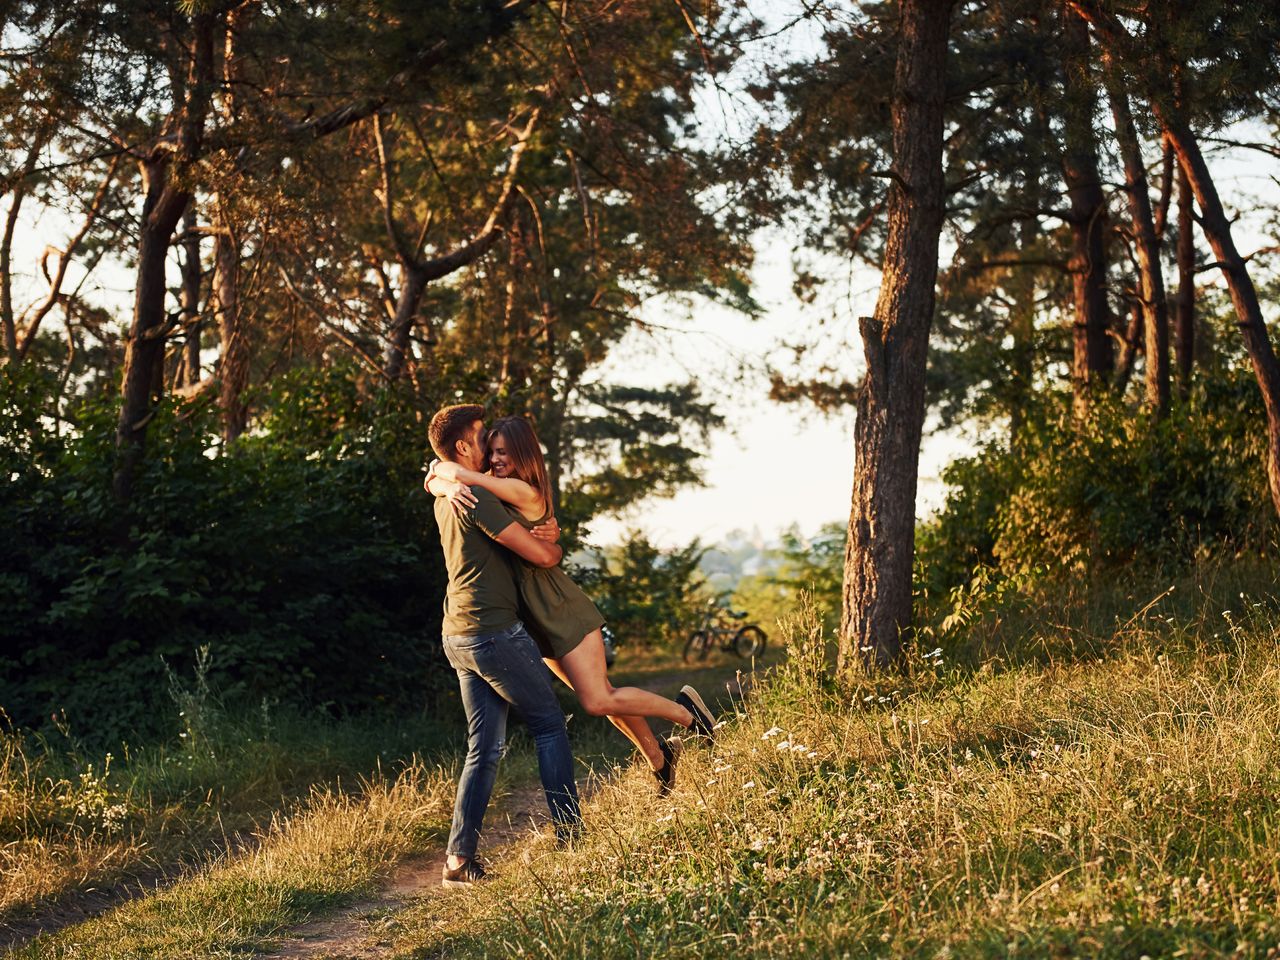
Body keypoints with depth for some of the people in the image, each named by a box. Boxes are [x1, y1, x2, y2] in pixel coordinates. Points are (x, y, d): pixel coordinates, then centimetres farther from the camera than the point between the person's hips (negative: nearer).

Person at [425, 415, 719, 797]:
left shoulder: (525, 493, -18)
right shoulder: (493, 491, 8)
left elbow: (462, 473, -28)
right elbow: (433, 481, 0)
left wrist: (442, 469, -8)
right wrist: (448, 488, -22)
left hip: (563, 612, -8)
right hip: (540, 621, 8)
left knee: (598, 701, -10)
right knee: (601, 696, 13)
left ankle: (684, 710, 8)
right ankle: (659, 757, 28)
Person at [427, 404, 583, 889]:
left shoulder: (445, 497, 13)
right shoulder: (475, 499, -16)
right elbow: (541, 555, -17)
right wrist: (557, 546, 7)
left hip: (459, 636, 9)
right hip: (495, 631, -9)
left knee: (484, 748, 8)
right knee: (549, 724, 6)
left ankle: (459, 858, 4)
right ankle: (569, 831, 10)